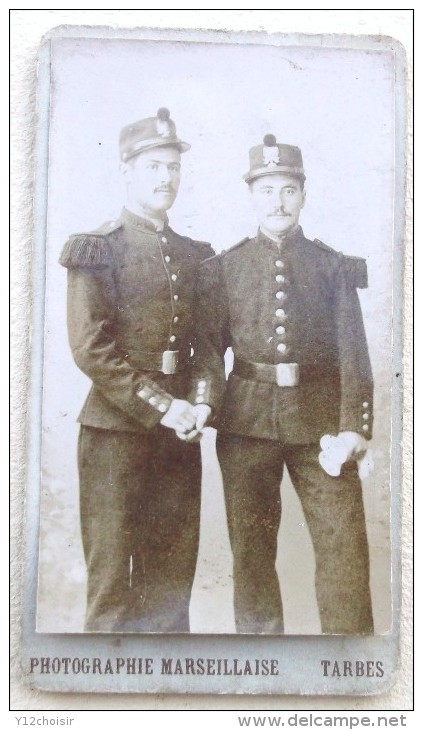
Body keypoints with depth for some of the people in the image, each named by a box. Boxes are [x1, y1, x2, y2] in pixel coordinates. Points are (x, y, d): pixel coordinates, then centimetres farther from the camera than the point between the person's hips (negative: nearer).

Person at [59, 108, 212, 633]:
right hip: (116, 428, -5)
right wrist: (160, 406, -15)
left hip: (179, 430, 5)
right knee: (111, 580, 2)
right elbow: (90, 349, -12)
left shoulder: (196, 256, 14)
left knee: (172, 577, 12)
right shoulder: (97, 251, -3)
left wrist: (200, 400, -2)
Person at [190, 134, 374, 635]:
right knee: (251, 549, 9)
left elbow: (354, 351, 0)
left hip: (320, 420, 0)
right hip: (247, 421, 1)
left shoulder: (334, 267, 7)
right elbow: (209, 347, 4)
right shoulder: (223, 269, 9)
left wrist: (353, 427, -11)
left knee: (344, 546, -2)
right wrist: (207, 402, -14)